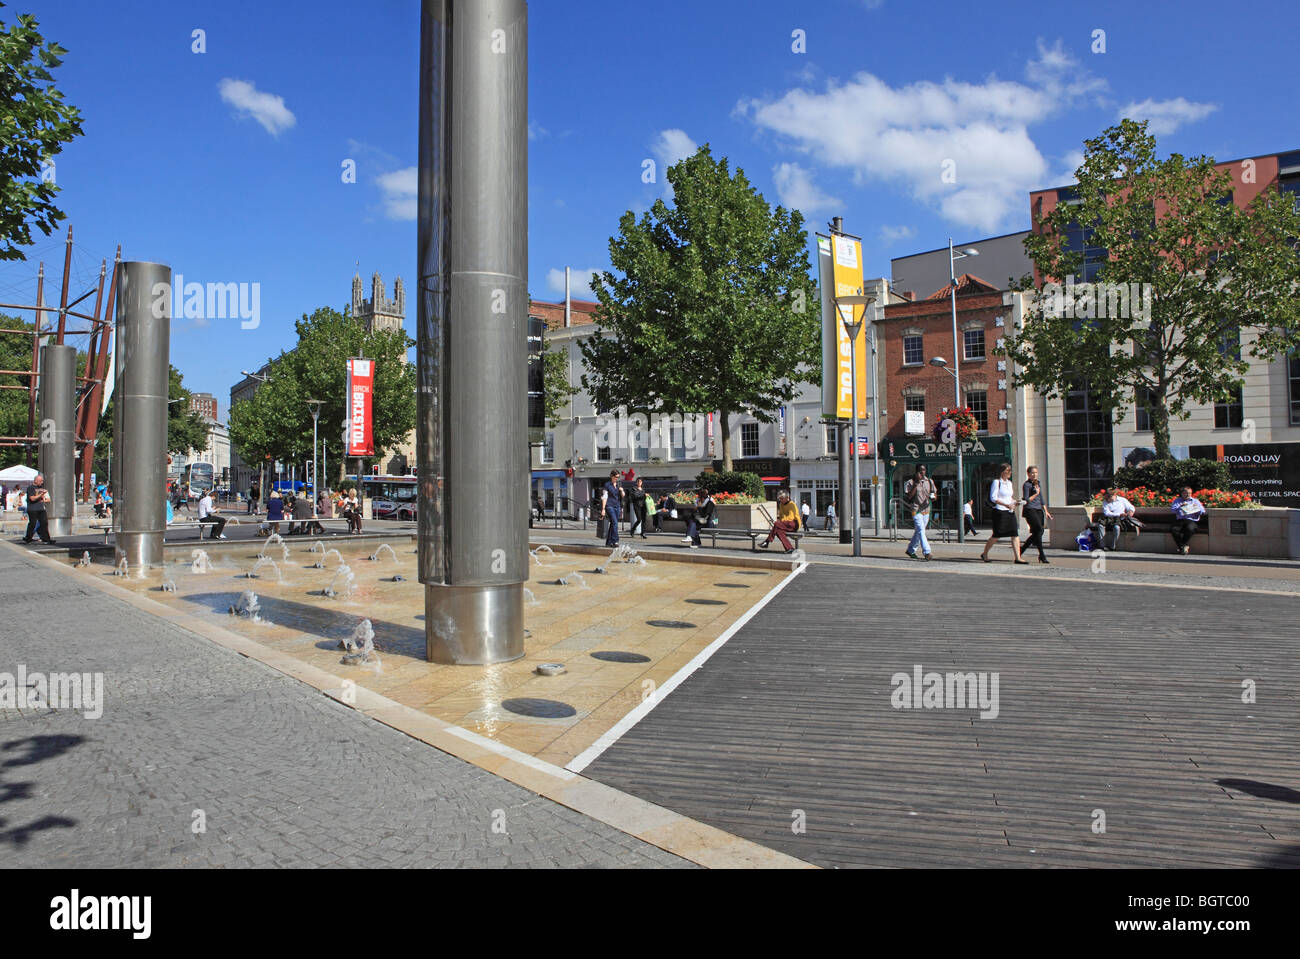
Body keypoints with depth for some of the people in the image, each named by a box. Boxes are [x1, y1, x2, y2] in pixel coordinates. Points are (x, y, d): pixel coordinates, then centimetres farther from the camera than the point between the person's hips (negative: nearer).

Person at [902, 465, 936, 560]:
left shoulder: (929, 481, 8)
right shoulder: (911, 482, -6)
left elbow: (934, 492, 13)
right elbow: (908, 497, -12)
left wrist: (933, 497, -11)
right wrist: (915, 485, -21)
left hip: (926, 510, 5)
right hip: (916, 510, -5)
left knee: (918, 532, 14)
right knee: (921, 531, -17)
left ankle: (911, 550, 29)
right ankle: (926, 552, -22)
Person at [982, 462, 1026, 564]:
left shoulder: (1009, 483, 15)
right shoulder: (996, 482, -7)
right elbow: (993, 498, -14)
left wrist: (1015, 501, 4)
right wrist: (1006, 505, -21)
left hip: (1010, 512, 7)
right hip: (999, 512, -7)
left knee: (1015, 534, -3)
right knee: (997, 535, 0)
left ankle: (1018, 558, -4)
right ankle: (984, 554, 19)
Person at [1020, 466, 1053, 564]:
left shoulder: (1038, 484, 18)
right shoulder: (1027, 485, -5)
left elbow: (1041, 499, 23)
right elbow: (1026, 500, -10)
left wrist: (1046, 511, 20)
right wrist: (1036, 494, -17)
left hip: (1039, 510, 8)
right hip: (1030, 510, -8)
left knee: (1036, 533, 4)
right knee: (1039, 530, -16)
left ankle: (1022, 549, 20)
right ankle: (1042, 555, -14)